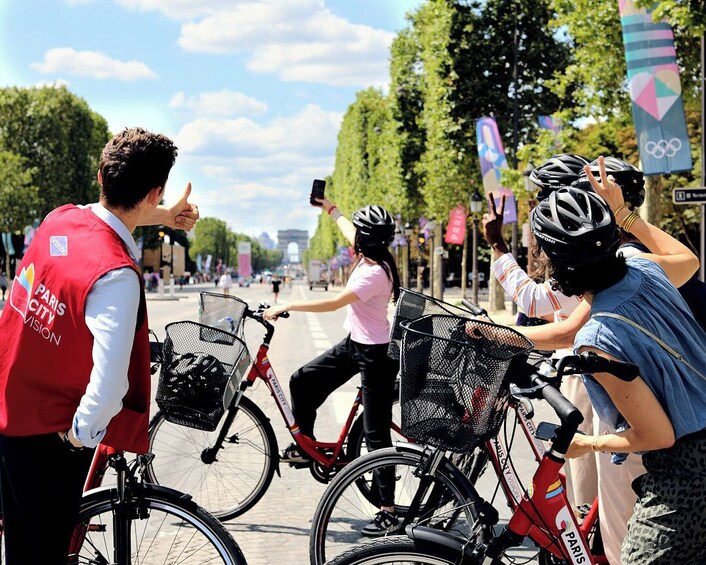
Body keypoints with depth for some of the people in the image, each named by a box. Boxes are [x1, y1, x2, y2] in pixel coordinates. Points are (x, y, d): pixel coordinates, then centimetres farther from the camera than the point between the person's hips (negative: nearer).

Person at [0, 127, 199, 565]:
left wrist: (161, 216, 24)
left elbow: (101, 217, 22)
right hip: (47, 432, -6)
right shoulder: (116, 276, -30)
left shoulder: (59, 219, -6)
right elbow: (111, 381, -37)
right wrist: (82, 434, -19)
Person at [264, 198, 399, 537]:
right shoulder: (370, 256, 3)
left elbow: (333, 303, -26)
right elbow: (347, 231, 27)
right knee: (302, 381, 8)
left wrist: (285, 307, -20)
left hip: (375, 355, -10)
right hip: (353, 344, 10)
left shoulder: (375, 272, -24)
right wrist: (330, 209, 40)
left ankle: (389, 512, 1)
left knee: (376, 434, -6)